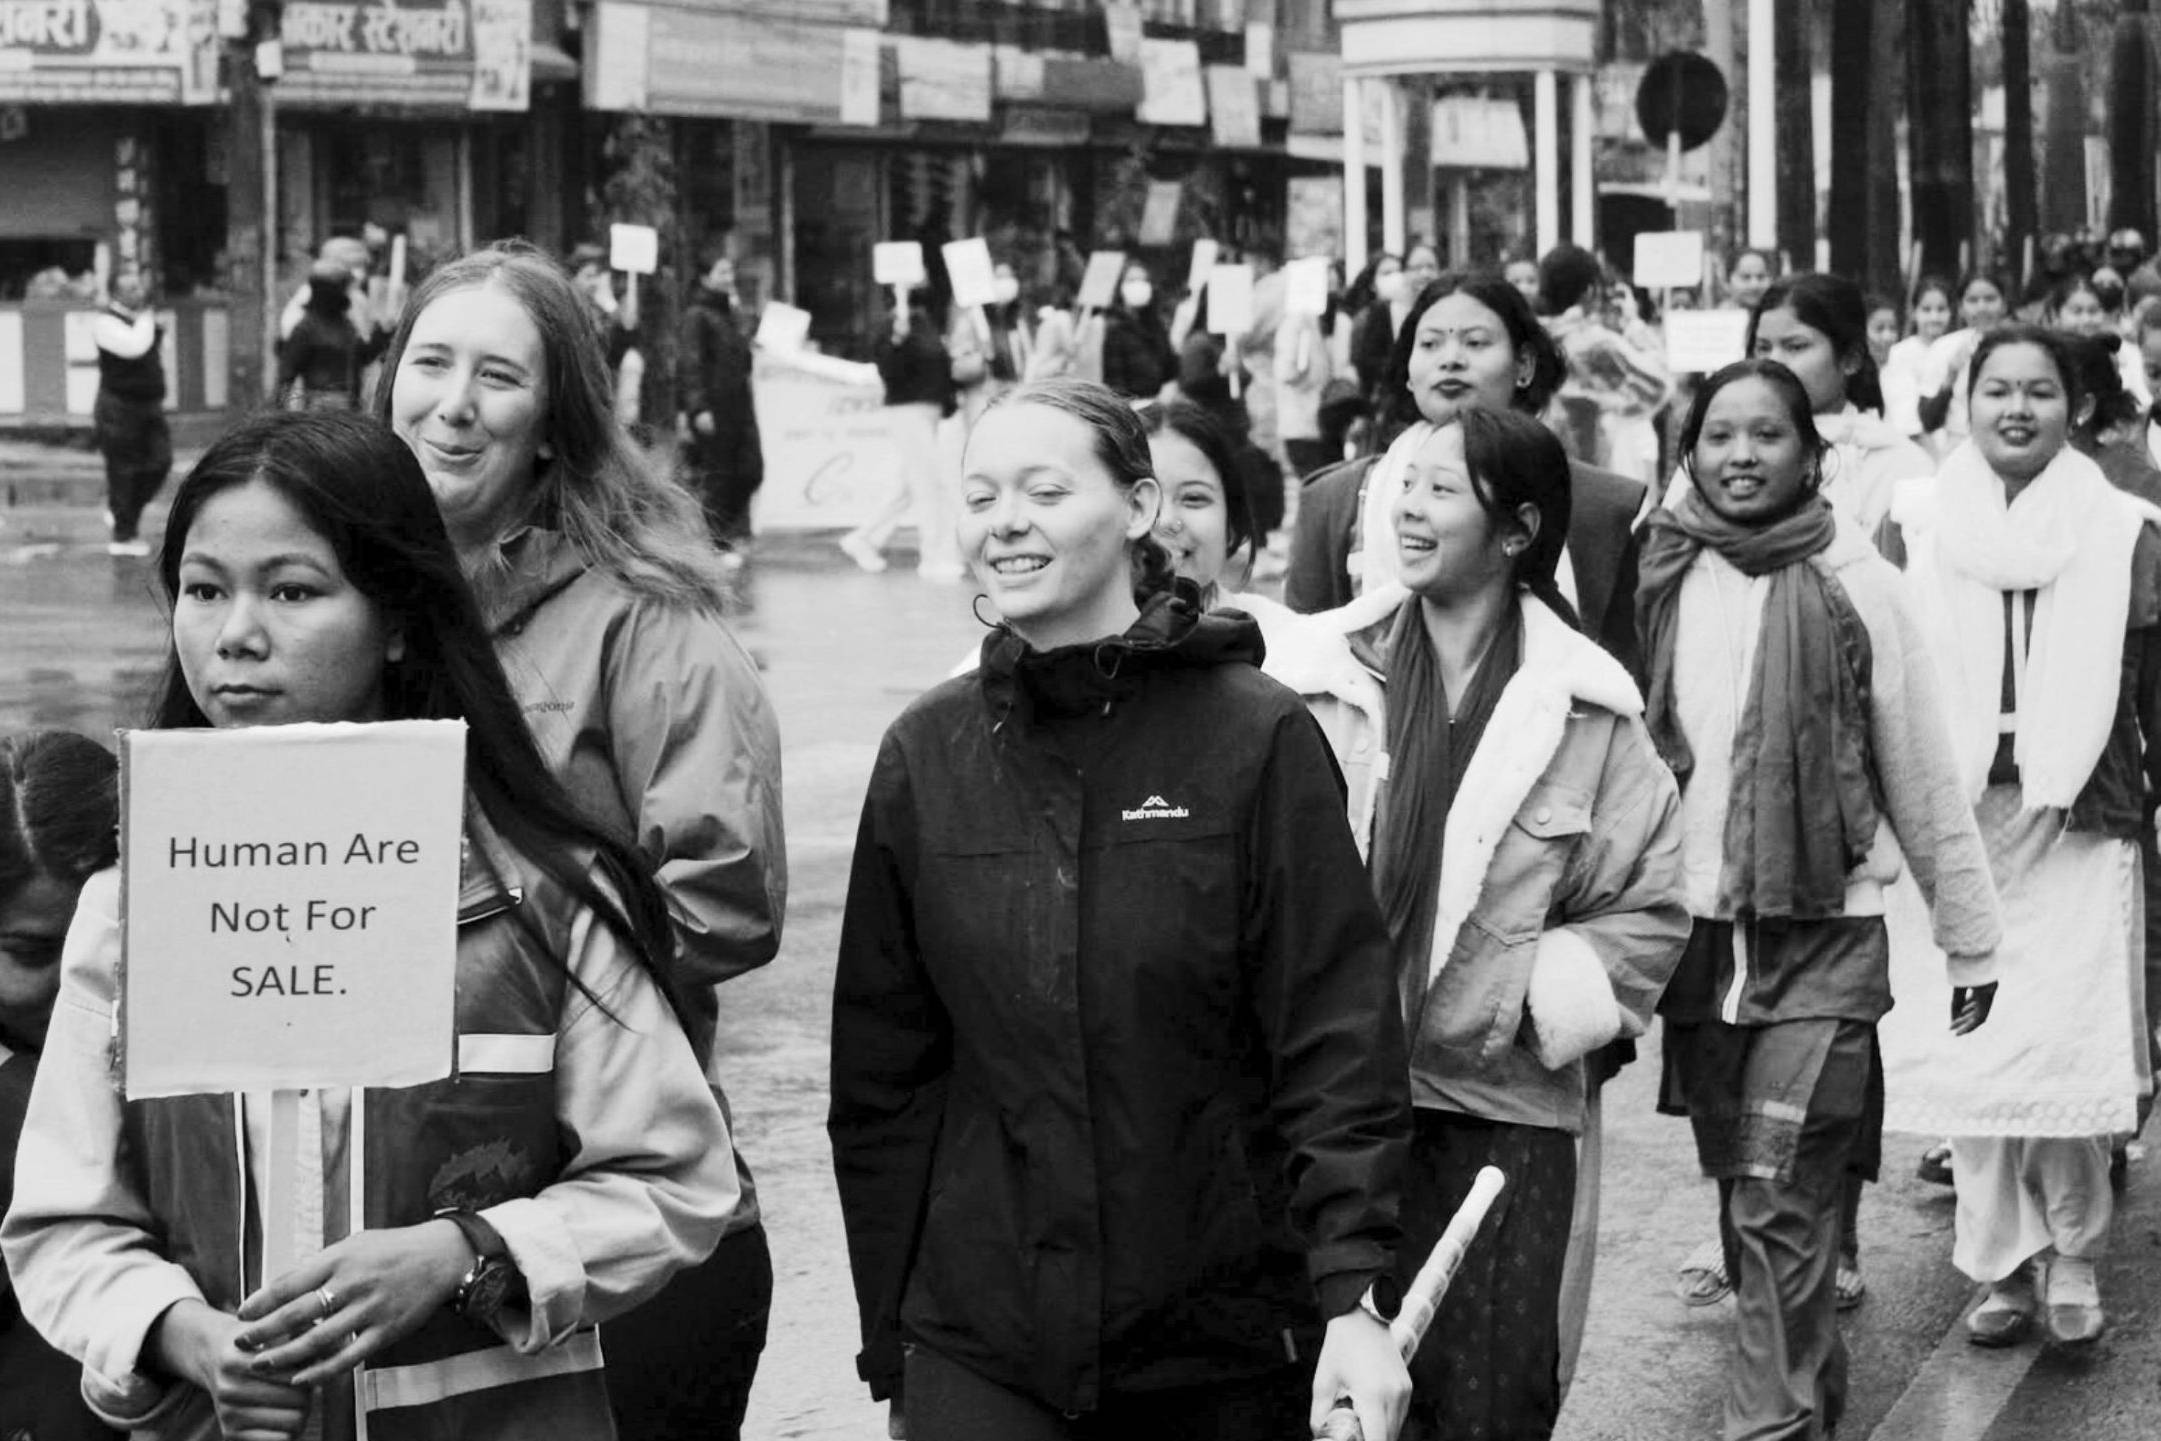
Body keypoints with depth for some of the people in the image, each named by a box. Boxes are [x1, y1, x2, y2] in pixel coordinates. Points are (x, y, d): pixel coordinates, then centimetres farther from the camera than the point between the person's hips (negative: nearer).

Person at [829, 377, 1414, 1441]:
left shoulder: (1257, 738, -5)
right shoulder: (926, 756, 4)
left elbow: (1338, 1042, -8)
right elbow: (881, 1068, 7)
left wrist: (1354, 1295, -18)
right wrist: (889, 1346, 6)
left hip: (1225, 1350, -2)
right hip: (977, 1343, 2)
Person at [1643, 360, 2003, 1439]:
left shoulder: (1856, 589, -7)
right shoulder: (1658, 580, 2)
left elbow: (1925, 782, 0)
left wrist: (1971, 939, 4)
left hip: (1823, 938, -4)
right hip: (1693, 934, 4)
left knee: (1777, 1204, -11)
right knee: (1739, 1194, 13)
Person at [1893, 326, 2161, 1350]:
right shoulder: (1916, 530, 5)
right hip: (1953, 817, 1)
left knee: (2070, 1051, -6)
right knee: (1967, 1050, 1)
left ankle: (2073, 1257, 13)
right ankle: (2003, 1263, 14)